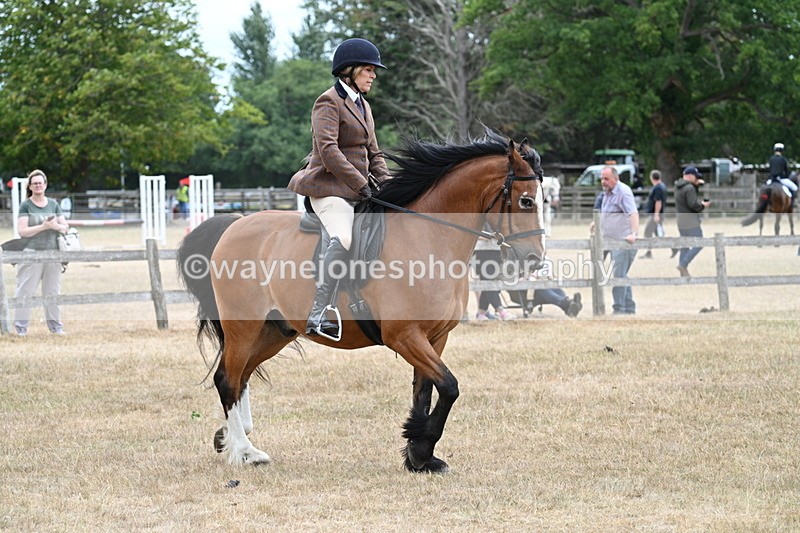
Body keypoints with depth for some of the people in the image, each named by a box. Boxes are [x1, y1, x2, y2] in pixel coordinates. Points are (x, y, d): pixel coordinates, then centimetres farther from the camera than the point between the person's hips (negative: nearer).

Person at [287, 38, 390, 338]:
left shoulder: (362, 106, 21)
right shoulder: (329, 102, -7)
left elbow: (373, 154, 23)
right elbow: (328, 150, -19)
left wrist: (387, 184, 4)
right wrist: (361, 184, -21)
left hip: (356, 191, 10)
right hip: (329, 188, -10)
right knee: (344, 239, -32)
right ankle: (317, 317, -35)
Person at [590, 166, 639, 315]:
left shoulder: (623, 192, -14)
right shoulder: (607, 192, 16)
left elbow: (633, 213, -26)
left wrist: (633, 233, -38)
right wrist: (597, 222, 20)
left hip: (623, 240, -10)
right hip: (613, 241, 10)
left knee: (619, 274, -11)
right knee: (621, 275, 13)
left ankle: (619, 309, -10)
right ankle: (629, 308, 20)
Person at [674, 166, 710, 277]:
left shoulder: (678, 186, 12)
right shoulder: (689, 188, -16)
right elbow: (693, 204, -23)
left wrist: (696, 184, 11)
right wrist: (703, 205, -6)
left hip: (680, 218, 9)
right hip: (690, 220, -9)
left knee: (685, 246, 13)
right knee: (698, 244, -4)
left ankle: (683, 273, 12)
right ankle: (683, 264, -13)